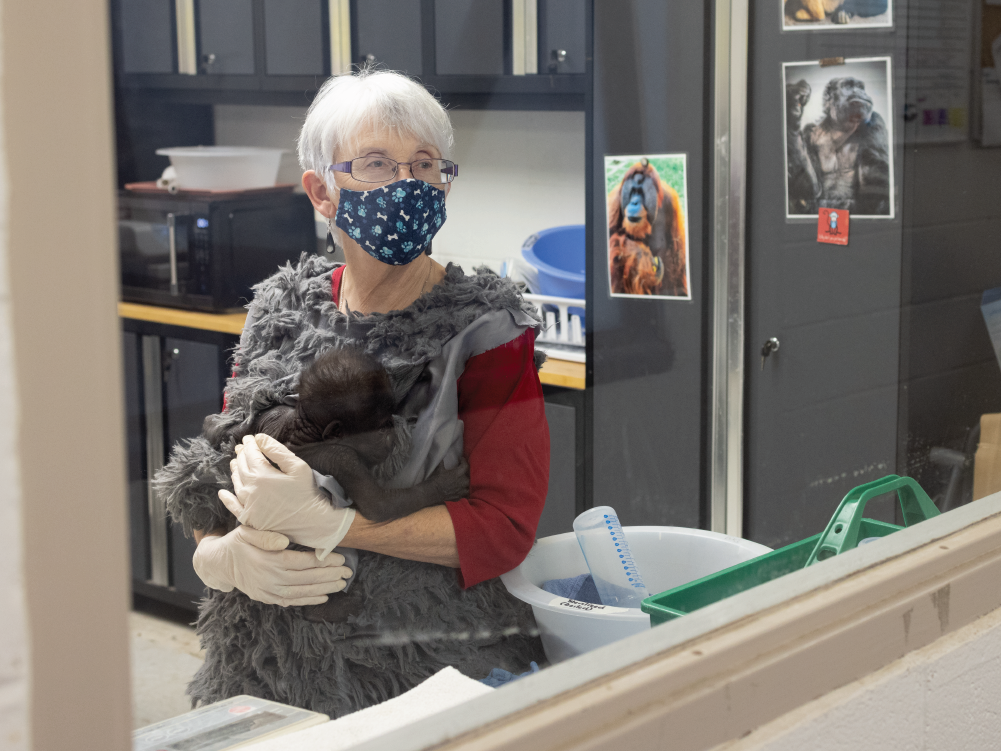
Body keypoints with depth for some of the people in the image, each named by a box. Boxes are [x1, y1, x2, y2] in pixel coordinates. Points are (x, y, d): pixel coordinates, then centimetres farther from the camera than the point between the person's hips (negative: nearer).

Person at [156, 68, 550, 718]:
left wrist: (321, 524, -20)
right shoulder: (280, 316, 8)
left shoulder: (485, 329, -5)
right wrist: (228, 558, -13)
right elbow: (208, 499, 11)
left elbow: (505, 527, -12)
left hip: (440, 670, -3)